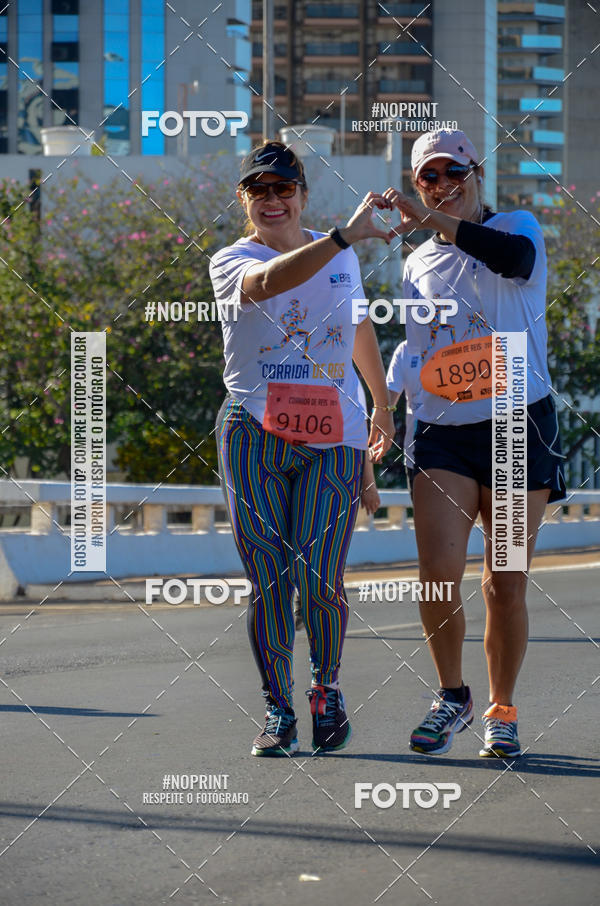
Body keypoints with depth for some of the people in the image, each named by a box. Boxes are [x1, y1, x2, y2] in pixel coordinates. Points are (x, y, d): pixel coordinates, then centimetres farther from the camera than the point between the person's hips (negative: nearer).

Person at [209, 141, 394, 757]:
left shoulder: (342, 257, 13)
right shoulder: (230, 262, 0)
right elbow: (267, 281, -25)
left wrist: (382, 403, 37)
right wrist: (344, 236, -35)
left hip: (333, 439, 1)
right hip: (254, 434, -1)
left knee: (318, 579, -8)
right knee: (268, 580, -3)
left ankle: (327, 689, 17)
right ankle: (277, 710, 10)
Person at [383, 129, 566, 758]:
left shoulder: (516, 227, 1)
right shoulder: (417, 264, 16)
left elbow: (517, 257, -25)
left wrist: (434, 220, -35)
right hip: (443, 430, 3)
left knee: (506, 584, 0)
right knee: (438, 571, -14)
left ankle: (501, 711, 17)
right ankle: (452, 696, 6)